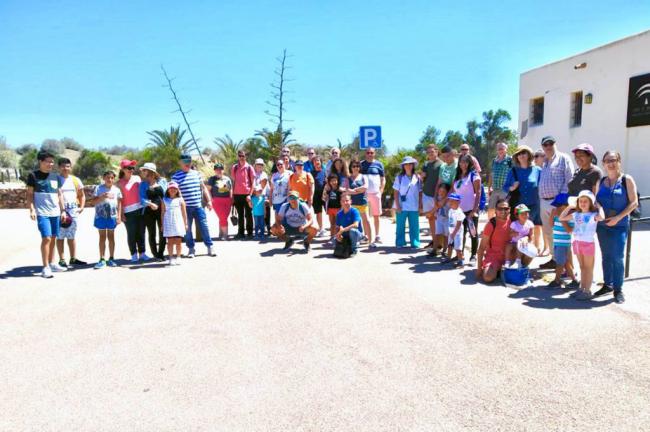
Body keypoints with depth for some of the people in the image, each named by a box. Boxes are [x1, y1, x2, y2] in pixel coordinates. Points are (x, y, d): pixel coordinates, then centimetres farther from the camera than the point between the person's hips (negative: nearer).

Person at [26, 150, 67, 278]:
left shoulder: (55, 176, 11)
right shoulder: (33, 175, -1)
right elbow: (30, 194, 0)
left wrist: (63, 210, 10)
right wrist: (31, 210, -9)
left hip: (55, 212, 5)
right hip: (42, 213, -5)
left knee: (53, 238, 10)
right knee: (46, 238, -12)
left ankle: (52, 264, 21)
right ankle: (45, 267, -5)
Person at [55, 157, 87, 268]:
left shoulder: (75, 180, 11)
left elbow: (82, 195, 18)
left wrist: (81, 207, 4)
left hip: (73, 211, 4)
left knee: (71, 236, 11)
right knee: (60, 236, 2)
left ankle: (73, 258, 18)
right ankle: (62, 260, 8)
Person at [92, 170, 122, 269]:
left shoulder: (116, 189, 6)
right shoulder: (99, 188, 1)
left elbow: (119, 203, 8)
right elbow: (94, 202, -2)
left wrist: (119, 216, 2)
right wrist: (102, 197, -19)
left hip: (112, 216, 1)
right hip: (101, 216, -1)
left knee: (111, 237, 8)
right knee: (102, 237, 3)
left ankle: (111, 259, 16)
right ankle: (102, 260, 6)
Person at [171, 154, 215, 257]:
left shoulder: (196, 173, 10)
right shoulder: (176, 176, -3)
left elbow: (203, 188, 17)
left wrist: (208, 201, 14)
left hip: (198, 206, 3)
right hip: (185, 208, -3)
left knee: (204, 227, 4)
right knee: (187, 229, 6)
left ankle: (209, 247, 13)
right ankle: (191, 249, 18)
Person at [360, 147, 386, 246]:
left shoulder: (379, 164, 7)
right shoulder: (361, 164, 7)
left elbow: (383, 179, 10)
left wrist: (381, 190, -3)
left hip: (375, 193, 0)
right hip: (363, 193, 0)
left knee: (376, 215, 7)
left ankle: (377, 236, 17)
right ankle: (369, 238, 6)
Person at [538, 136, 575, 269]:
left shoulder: (563, 158, -2)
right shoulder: (543, 162, 18)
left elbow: (569, 181, -10)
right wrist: (540, 200, 13)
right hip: (544, 202, 8)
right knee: (548, 232, 13)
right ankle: (555, 258, 24)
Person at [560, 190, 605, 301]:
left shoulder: (593, 215, -8)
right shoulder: (576, 215, 9)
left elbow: (602, 217, -30)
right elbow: (561, 218, 14)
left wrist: (599, 206, -15)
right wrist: (569, 207, 10)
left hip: (588, 244, -6)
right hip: (577, 243, 6)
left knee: (588, 268, 2)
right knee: (582, 267, 15)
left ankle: (587, 291, 7)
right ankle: (582, 289, 23)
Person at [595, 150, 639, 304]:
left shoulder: (627, 180, -4)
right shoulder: (600, 181, 8)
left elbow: (634, 202, -8)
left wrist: (618, 218, -16)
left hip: (619, 226, -4)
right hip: (602, 225, 4)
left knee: (617, 258, -5)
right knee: (606, 256, 11)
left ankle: (618, 289, 5)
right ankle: (608, 285, 23)